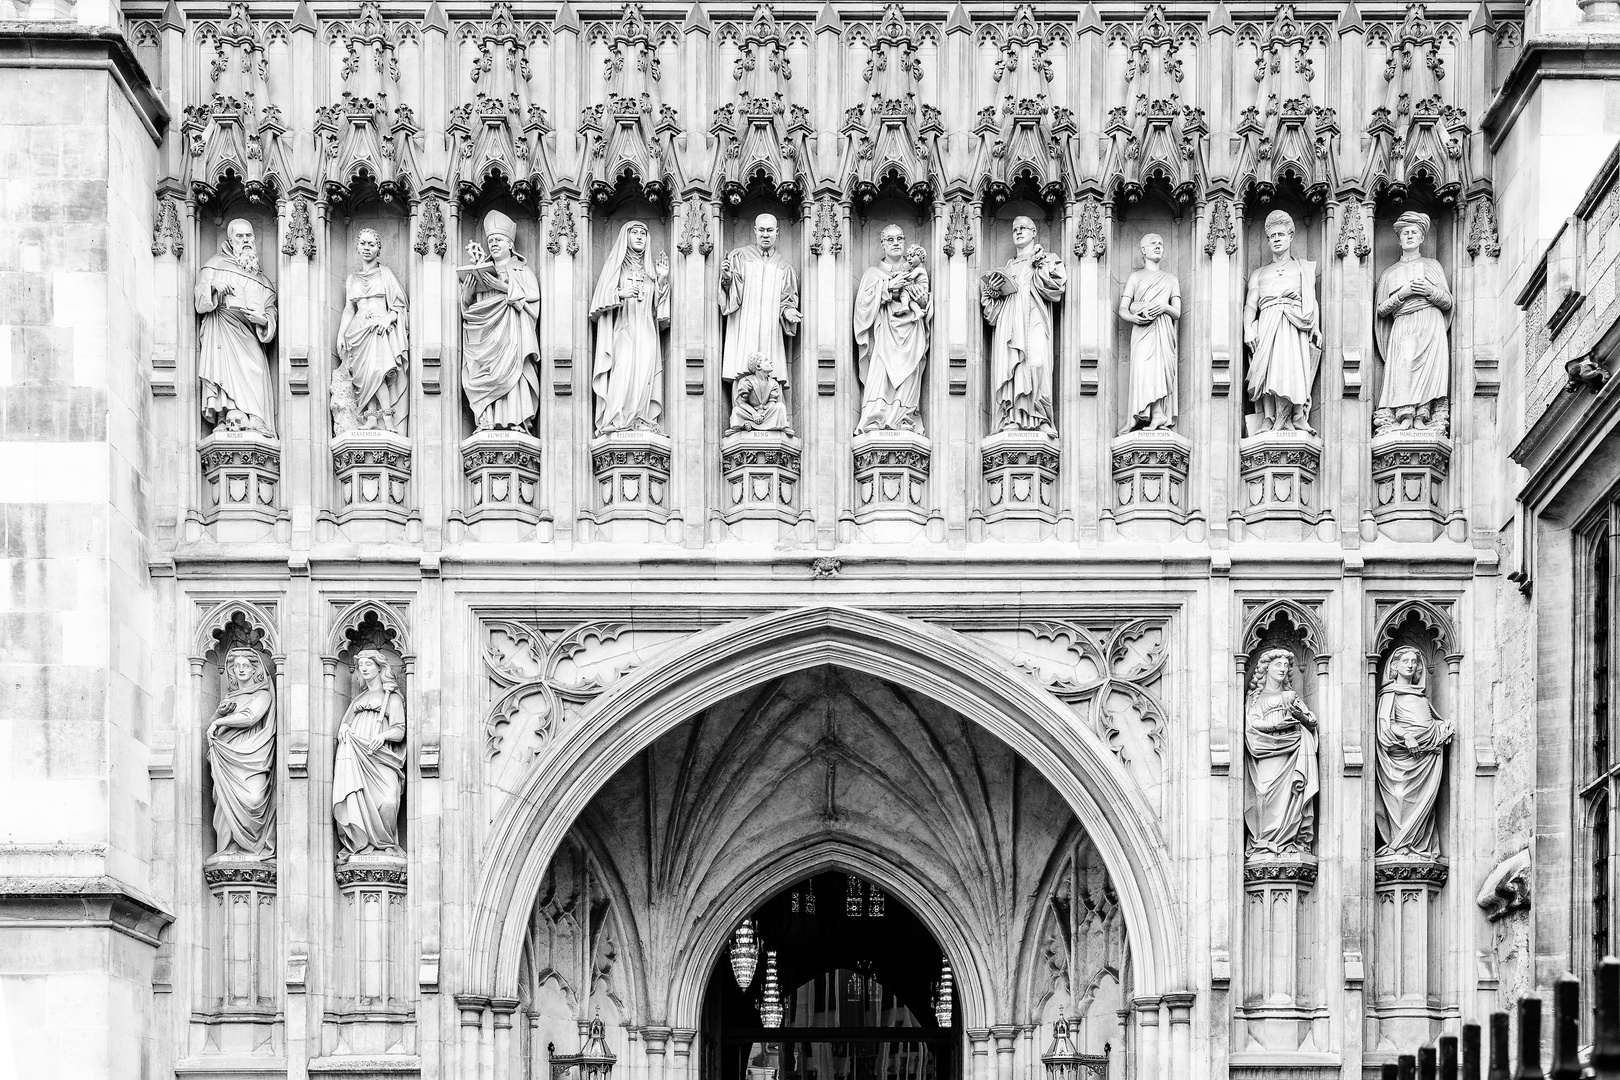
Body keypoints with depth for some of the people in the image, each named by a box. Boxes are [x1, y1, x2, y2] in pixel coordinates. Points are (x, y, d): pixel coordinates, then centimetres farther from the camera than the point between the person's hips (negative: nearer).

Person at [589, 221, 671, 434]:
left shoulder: (649, 268, 20)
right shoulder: (614, 264, 11)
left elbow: (657, 302, 17)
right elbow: (602, 296, 1)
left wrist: (662, 279, 3)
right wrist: (620, 294, -17)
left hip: (646, 329, 4)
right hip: (623, 328, -4)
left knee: (645, 373, -9)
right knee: (624, 367, -20)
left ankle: (641, 420, -10)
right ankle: (616, 419, -24)